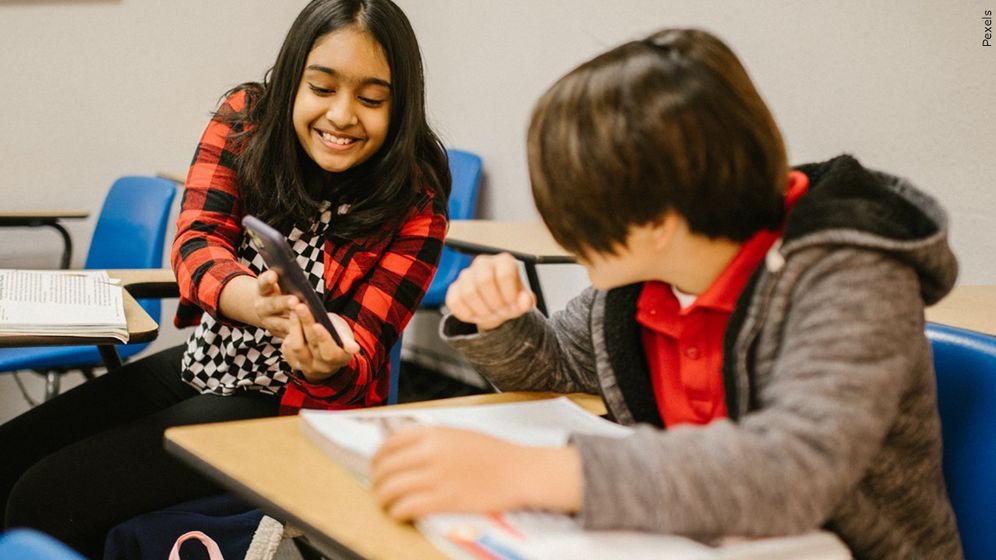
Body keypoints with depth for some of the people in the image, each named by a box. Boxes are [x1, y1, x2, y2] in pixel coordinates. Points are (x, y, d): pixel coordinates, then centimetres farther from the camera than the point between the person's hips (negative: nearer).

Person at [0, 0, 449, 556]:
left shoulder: (415, 203, -17)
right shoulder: (246, 118, -7)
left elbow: (361, 358, -17)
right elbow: (196, 241, -19)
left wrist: (330, 367, -43)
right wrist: (254, 299, -43)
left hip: (305, 403, -5)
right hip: (205, 363, 5)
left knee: (47, 496, -14)